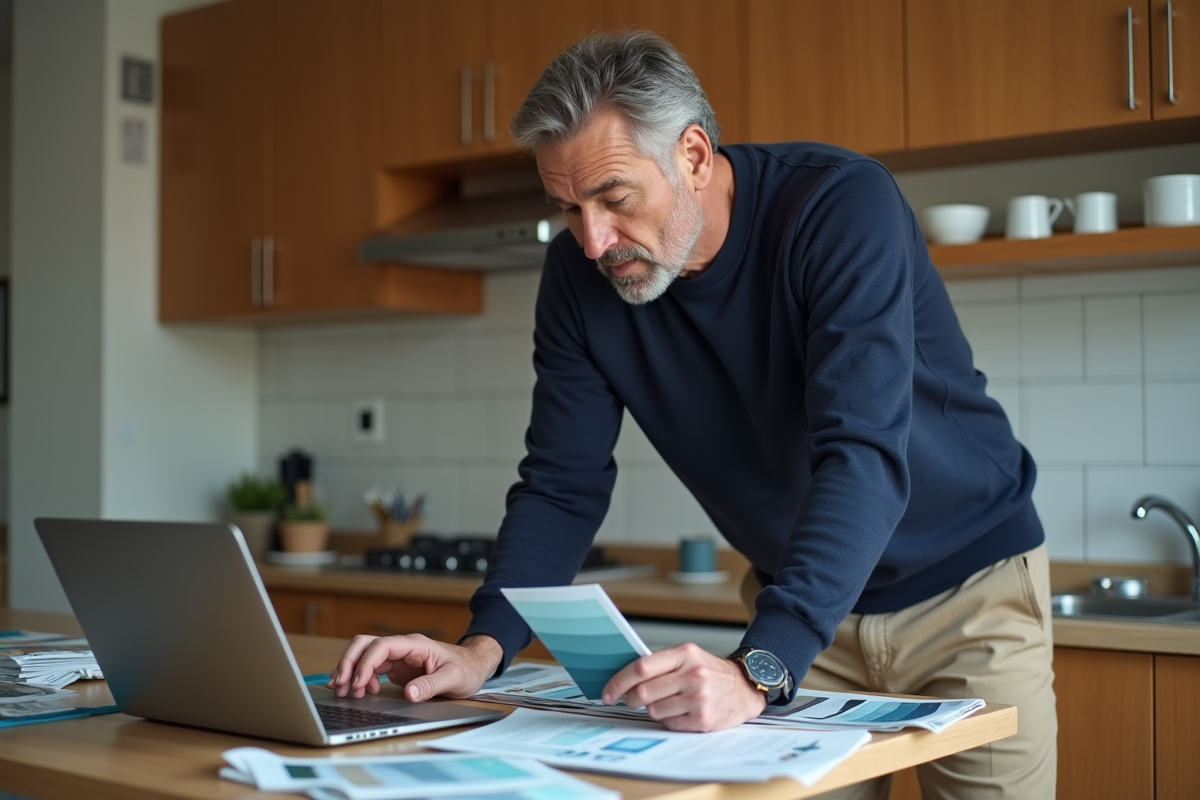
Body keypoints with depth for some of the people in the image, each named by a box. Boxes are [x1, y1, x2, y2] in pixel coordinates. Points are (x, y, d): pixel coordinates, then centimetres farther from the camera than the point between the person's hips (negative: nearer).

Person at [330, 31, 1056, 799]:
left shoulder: (842, 206, -27)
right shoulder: (580, 273, -12)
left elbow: (864, 456, -37)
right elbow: (563, 484, -8)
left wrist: (757, 671, -47)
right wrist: (484, 647, -24)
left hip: (966, 586, -3)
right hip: (802, 602, 4)